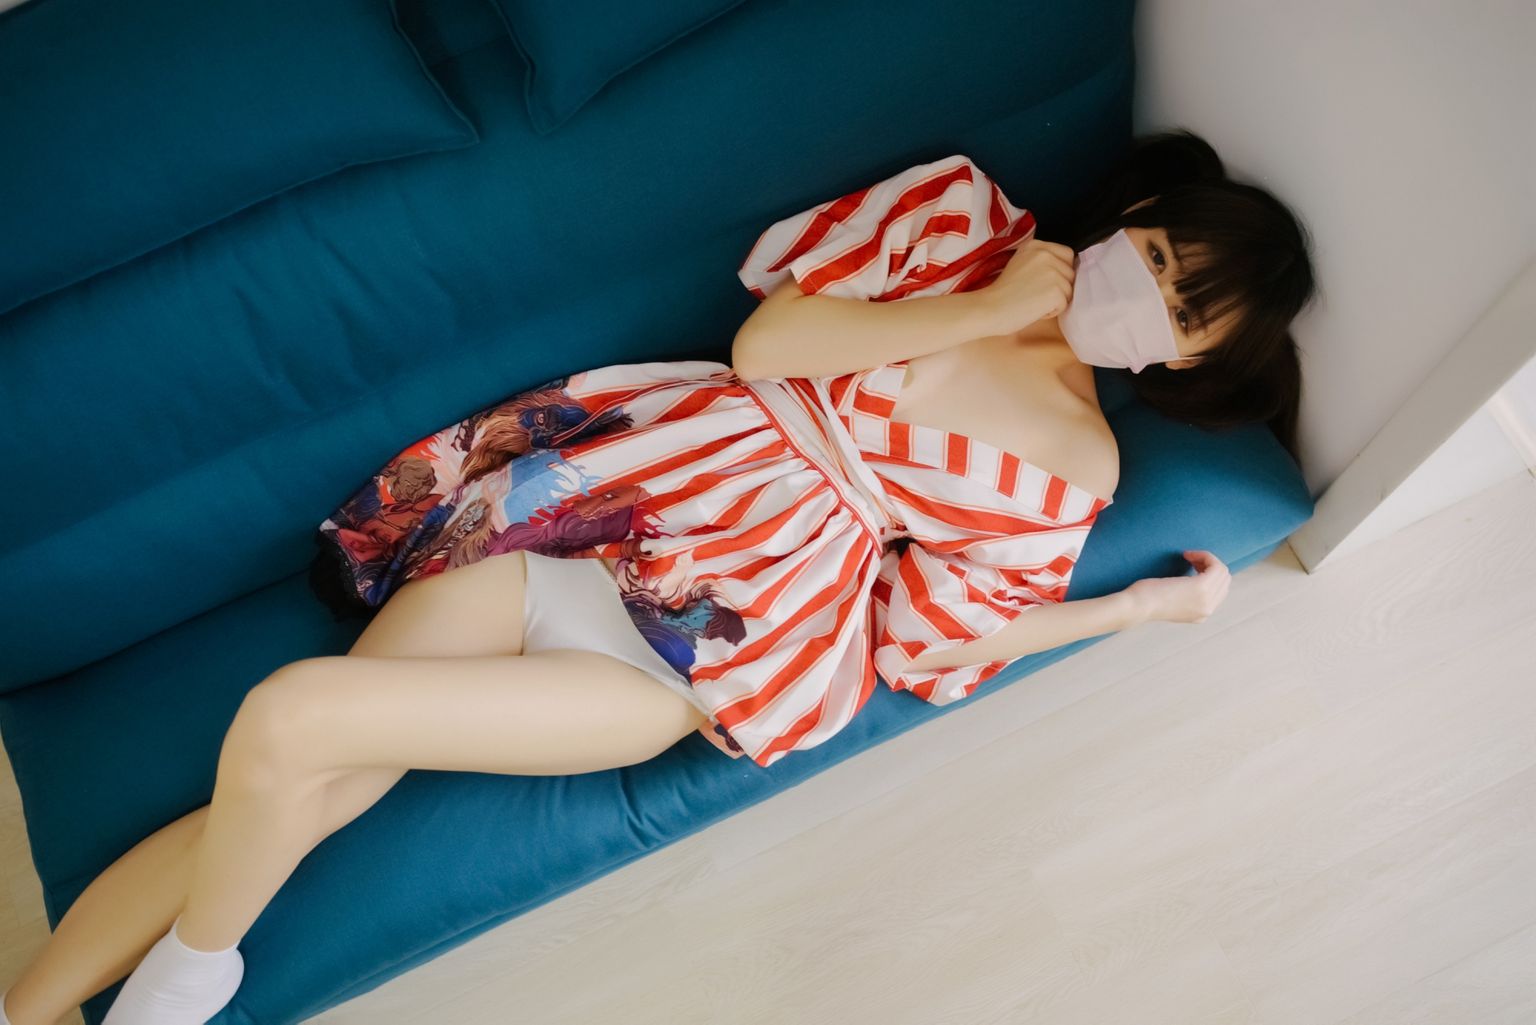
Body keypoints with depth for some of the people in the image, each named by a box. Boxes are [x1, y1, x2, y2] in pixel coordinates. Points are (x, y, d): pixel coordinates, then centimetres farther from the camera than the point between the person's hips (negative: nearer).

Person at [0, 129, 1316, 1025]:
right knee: (289, 796, -4)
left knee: (290, 721, -18)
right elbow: (761, 346, -2)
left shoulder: (1071, 467, 3)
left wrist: (1139, 604, 3)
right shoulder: (959, 206, 7)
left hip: (697, 647, -2)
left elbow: (915, 641, 0)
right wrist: (981, 306, -5)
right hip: (598, 494, 3)